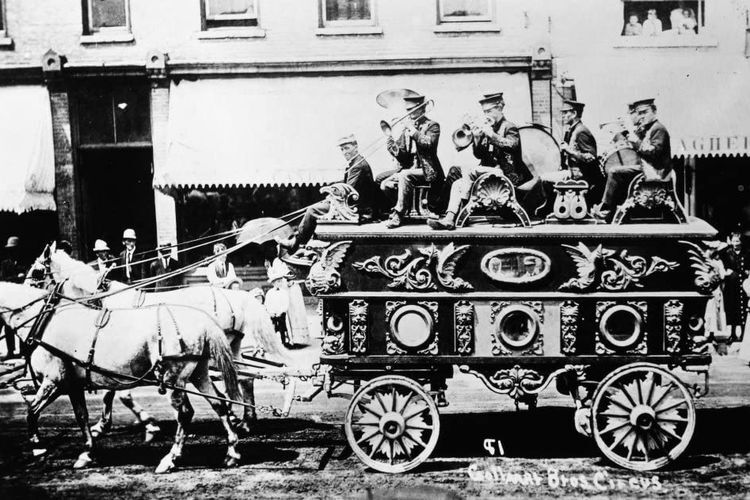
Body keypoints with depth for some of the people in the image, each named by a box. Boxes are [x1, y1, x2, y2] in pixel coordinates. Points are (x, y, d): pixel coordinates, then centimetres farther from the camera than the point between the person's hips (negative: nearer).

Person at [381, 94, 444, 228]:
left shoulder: (432, 126, 0)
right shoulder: (407, 128, 16)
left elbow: (428, 143, -21)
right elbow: (402, 158, 10)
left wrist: (413, 130, -16)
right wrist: (394, 148, -10)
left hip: (426, 171, -6)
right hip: (409, 169, 6)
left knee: (405, 175, -33)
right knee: (385, 185, -13)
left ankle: (398, 214, -25)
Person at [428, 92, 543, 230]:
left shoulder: (509, 127, -3)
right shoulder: (487, 128, 14)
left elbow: (511, 145, -25)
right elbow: (479, 155, 12)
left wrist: (491, 134, -25)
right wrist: (477, 138, -5)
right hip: (487, 171, 7)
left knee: (468, 171, -23)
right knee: (458, 183, -8)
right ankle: (449, 219, -19)